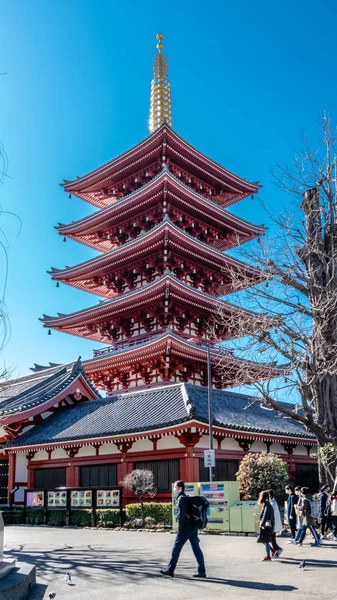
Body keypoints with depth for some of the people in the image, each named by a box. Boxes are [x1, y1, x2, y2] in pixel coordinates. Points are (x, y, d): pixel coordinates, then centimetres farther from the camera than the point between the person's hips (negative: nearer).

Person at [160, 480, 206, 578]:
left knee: (176, 549, 2)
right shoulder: (187, 498, 16)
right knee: (196, 549, 7)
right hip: (193, 528, 9)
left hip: (185, 528, -9)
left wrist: (180, 528, -13)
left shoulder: (181, 499, -12)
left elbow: (182, 514, -19)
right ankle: (201, 571, 8)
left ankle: (170, 570, 10)